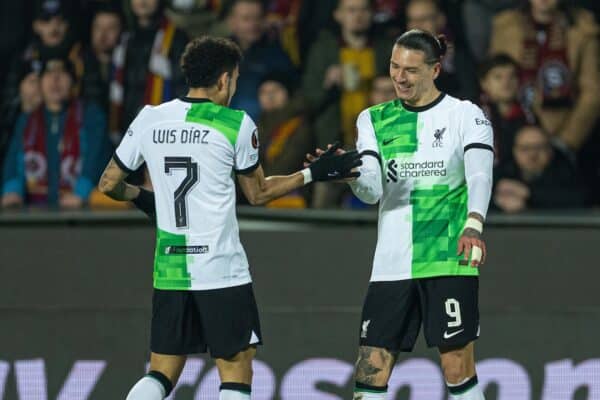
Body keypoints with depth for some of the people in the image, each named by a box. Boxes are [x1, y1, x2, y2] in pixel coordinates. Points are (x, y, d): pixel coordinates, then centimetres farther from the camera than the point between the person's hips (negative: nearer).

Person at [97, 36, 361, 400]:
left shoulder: (149, 119, 4)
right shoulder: (236, 124, -5)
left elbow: (109, 184, 11)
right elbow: (258, 193, 6)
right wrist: (314, 174, 15)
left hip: (169, 270, 4)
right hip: (222, 271, -4)